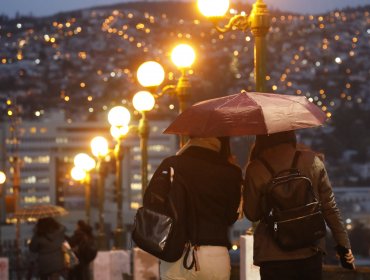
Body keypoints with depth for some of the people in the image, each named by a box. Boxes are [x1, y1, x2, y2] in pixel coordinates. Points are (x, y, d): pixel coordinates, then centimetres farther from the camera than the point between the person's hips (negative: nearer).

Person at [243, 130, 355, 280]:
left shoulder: (256, 169, -10)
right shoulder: (312, 160, -3)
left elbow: (251, 215, -1)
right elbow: (330, 207, 1)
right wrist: (344, 244, 8)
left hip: (275, 255, -3)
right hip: (312, 252, 3)